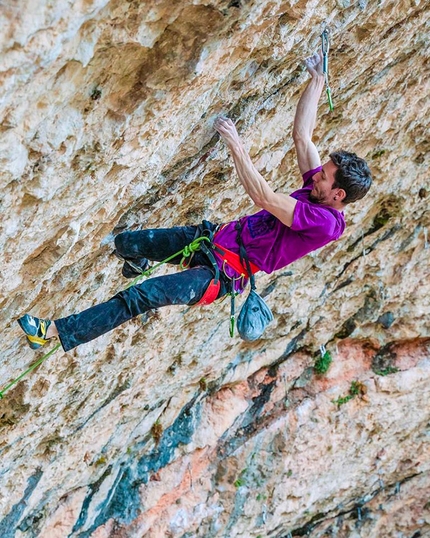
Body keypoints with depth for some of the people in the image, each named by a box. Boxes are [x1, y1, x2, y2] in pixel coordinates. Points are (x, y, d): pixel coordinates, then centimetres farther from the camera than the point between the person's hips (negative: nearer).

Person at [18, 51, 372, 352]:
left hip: (223, 273, -8)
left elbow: (263, 197, -30)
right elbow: (302, 135, 7)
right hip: (217, 236, 8)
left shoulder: (326, 223, -23)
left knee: (140, 296, -19)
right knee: (125, 244, 9)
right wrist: (317, 80, 5)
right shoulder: (318, 190, 2)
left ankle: (55, 333, -13)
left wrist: (236, 146, -31)